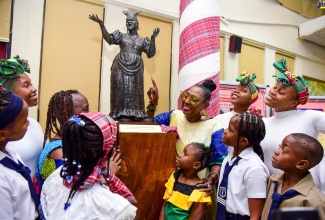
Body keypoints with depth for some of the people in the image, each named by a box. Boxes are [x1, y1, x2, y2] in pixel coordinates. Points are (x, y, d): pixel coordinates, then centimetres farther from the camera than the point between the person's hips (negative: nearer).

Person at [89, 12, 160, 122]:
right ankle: (121, 116, -7)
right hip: (121, 67, -1)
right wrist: (101, 23, -9)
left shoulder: (143, 40, 15)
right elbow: (108, 38, -1)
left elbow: (151, 54, 7)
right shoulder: (121, 36, 13)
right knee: (121, 91, -6)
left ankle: (135, 116, -1)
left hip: (136, 69, 1)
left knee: (135, 92, -2)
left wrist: (153, 39, -3)